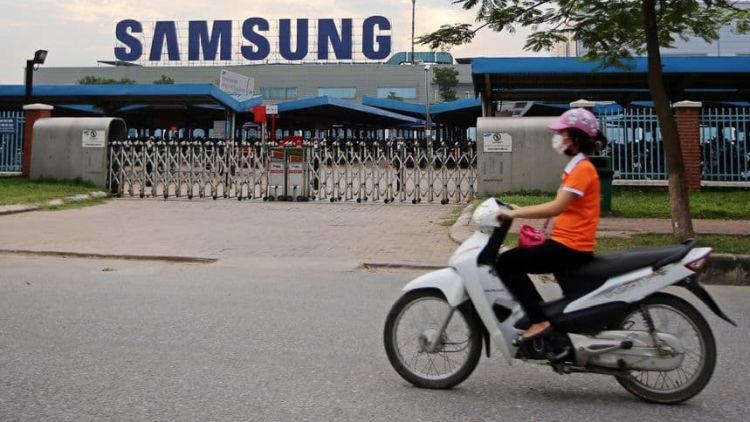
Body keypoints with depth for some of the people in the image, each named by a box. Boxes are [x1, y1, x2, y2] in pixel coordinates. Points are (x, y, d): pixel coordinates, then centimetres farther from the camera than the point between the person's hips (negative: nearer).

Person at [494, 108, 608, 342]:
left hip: (571, 246, -10)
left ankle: (540, 321, -18)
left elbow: (556, 207, -23)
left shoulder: (583, 168, -13)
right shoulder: (574, 168, 19)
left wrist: (515, 213, -22)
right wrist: (518, 210, 8)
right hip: (566, 243, 10)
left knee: (506, 263, -16)